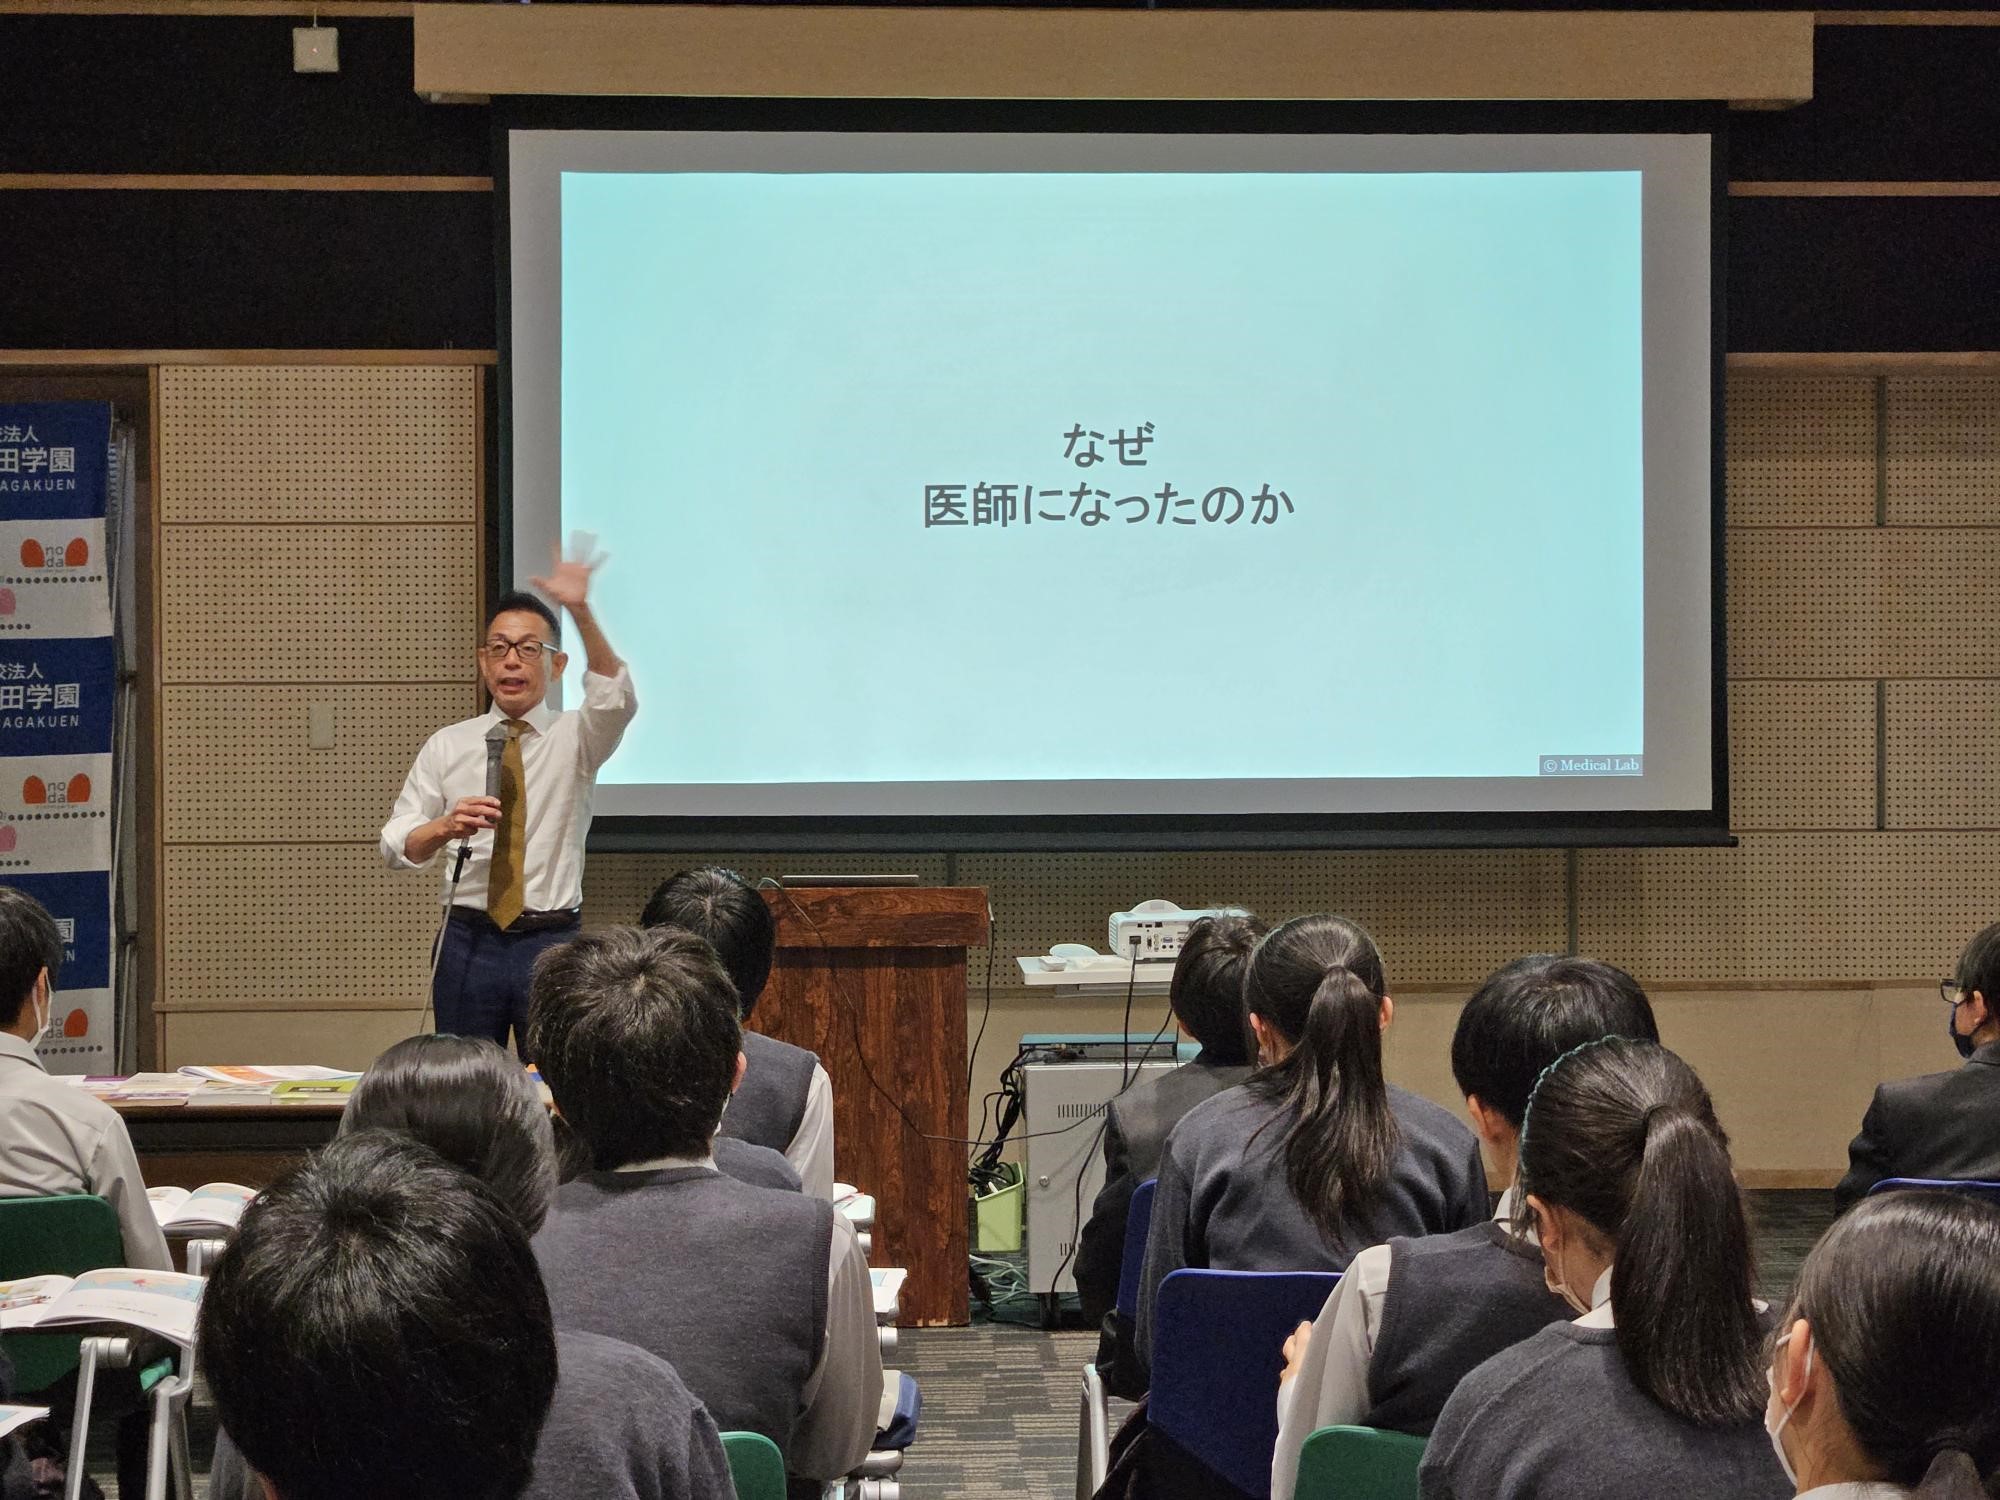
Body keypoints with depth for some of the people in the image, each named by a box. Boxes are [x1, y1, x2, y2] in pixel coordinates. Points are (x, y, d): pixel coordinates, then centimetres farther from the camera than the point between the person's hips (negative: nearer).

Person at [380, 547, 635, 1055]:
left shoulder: (573, 738, 2)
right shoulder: (448, 746, 7)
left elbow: (615, 700, -21)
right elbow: (396, 846, 2)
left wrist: (581, 612, -36)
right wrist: (446, 827, -21)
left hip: (552, 944, -1)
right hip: (469, 942, 2)